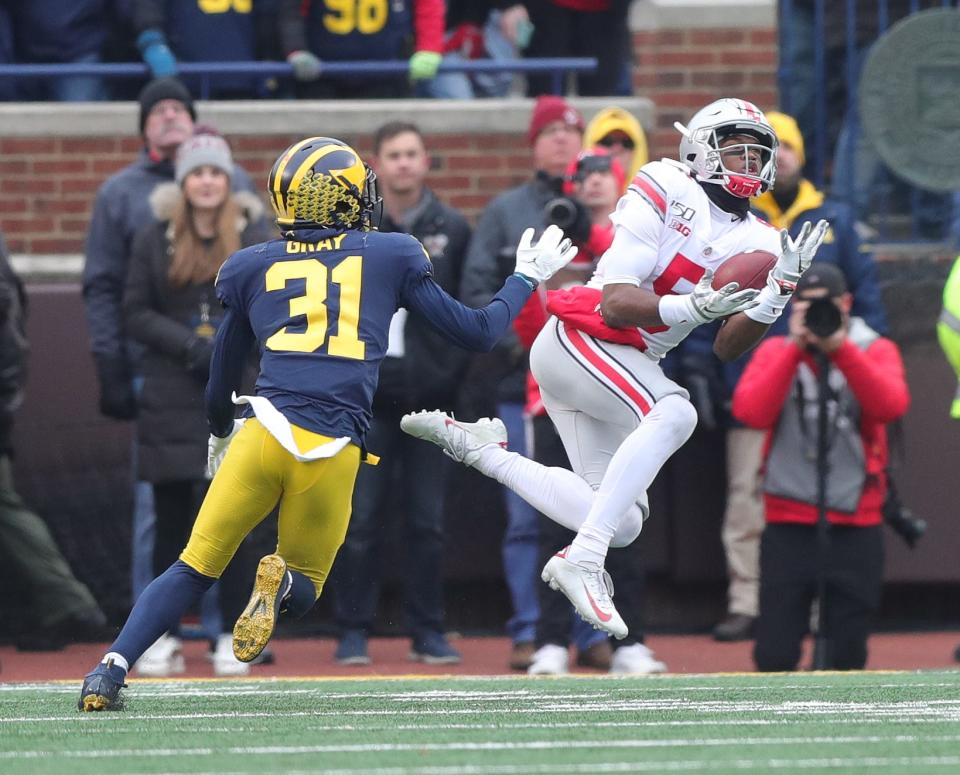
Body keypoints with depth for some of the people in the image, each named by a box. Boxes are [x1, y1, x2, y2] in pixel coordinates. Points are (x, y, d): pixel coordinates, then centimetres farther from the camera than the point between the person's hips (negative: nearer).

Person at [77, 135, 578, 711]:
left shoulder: (251, 268, 16)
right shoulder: (390, 258, 12)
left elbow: (222, 380, 27)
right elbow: (477, 333, 18)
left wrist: (220, 435, 48)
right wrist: (527, 277, 35)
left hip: (265, 430, 1)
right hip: (335, 453, -1)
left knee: (195, 571, 12)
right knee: (303, 588, 18)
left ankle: (114, 667, -8)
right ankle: (284, 583, -19)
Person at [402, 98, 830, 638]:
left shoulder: (755, 243, 9)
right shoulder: (665, 193, -11)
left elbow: (728, 349, -1)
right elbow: (617, 304, -18)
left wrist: (779, 291, -16)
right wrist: (699, 306, -32)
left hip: (624, 366, 8)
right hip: (579, 340, -8)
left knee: (624, 525, 4)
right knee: (675, 414, -33)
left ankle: (477, 448, 17)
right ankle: (583, 561, -36)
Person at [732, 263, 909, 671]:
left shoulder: (875, 350, 5)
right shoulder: (775, 351, 8)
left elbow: (891, 405, -16)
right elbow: (750, 411, -11)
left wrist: (840, 347, -21)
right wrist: (795, 346, -14)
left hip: (855, 525, 0)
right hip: (788, 523, 0)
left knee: (847, 654, 3)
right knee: (774, 653, -6)